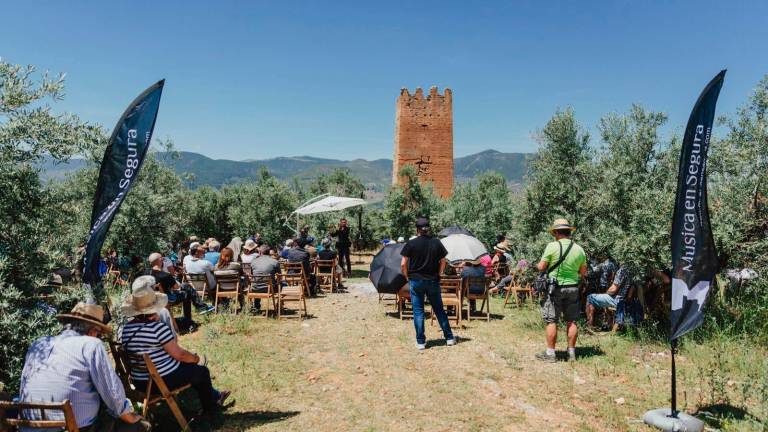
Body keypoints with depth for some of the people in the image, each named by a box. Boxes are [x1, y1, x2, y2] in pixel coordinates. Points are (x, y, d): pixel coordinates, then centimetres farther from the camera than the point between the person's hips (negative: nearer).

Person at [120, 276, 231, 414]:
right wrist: (198, 358, -1)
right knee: (202, 371, 16)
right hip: (165, 380, -8)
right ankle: (210, 406, 37)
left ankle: (214, 396, 42)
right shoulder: (158, 328, -25)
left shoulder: (125, 329, -4)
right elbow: (179, 354, -20)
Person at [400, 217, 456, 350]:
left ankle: (420, 342, 8)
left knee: (418, 311, 6)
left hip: (416, 281, -2)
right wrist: (438, 275, 14)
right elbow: (443, 263, 4)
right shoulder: (437, 243, 1)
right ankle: (449, 338, 21)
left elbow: (403, 264, -9)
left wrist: (407, 277, 6)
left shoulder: (411, 244, -7)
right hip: (433, 281, 3)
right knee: (439, 310, 14)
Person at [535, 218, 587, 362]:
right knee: (571, 321, 11)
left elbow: (541, 267, -9)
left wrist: (538, 265, 12)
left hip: (555, 287, -4)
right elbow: (583, 272, 9)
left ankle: (550, 353, 5)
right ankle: (571, 353, 18)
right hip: (573, 288, 5)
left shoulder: (552, 246, -12)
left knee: (551, 321, 2)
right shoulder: (579, 249, 2)